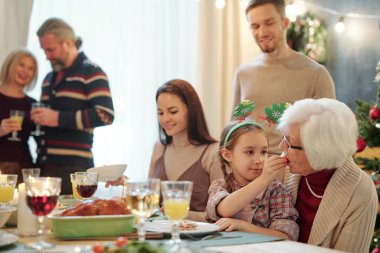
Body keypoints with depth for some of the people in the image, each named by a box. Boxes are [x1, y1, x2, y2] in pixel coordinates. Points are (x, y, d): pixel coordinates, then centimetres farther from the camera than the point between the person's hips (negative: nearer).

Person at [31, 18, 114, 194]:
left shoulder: (91, 73, -3)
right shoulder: (49, 78, 21)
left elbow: (105, 115, -16)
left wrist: (58, 118, -18)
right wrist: (37, 119, 8)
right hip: (44, 166, 7)